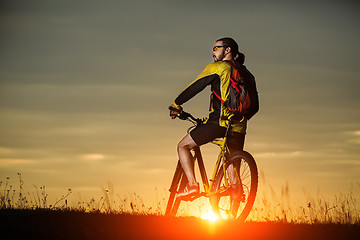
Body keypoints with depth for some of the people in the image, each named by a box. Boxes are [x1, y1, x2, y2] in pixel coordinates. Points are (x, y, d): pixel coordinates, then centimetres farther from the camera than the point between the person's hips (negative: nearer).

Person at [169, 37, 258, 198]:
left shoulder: (217, 67, 1)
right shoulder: (246, 74, 20)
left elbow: (194, 87, 3)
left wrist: (176, 104, 16)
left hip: (219, 121, -6)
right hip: (239, 127, 6)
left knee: (183, 146, 7)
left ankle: (192, 185, -7)